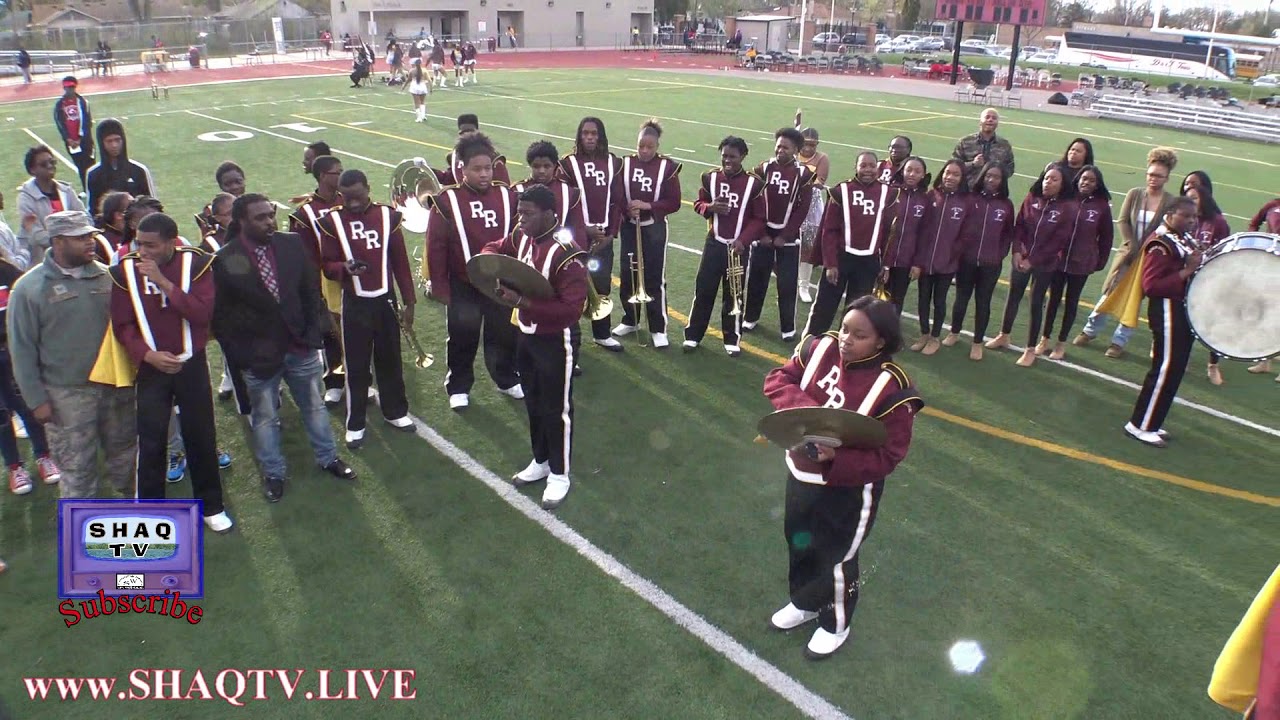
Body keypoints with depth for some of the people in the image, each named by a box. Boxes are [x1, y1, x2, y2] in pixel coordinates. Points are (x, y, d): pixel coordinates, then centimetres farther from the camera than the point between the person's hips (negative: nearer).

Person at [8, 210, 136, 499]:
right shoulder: (30, 288, -9)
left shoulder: (106, 276, 0)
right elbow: (22, 349, -6)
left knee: (123, 450, 19)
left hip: (115, 385, 4)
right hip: (66, 394, -4)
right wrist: (36, 399, -8)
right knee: (77, 467, 5)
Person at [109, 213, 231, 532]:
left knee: (202, 436, 9)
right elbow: (122, 324, -3)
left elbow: (203, 313, -19)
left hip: (191, 363, 0)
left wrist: (163, 282, -25)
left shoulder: (196, 263, -9)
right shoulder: (125, 270, -7)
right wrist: (147, 354, -18)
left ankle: (211, 505, 24)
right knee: (151, 442, 5)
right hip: (150, 367, 0)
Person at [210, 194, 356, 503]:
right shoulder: (225, 261, -13)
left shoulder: (293, 245, -5)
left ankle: (328, 458, 37)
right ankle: (273, 473, 31)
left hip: (301, 347, 3)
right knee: (265, 417, 13)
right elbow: (221, 315, -6)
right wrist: (240, 355, -8)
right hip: (260, 354, -2)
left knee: (314, 406, 18)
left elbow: (311, 291, 2)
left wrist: (314, 333, -5)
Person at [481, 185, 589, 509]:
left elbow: (572, 308, -30)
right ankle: (540, 462, 41)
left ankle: (559, 474, 26)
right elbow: (494, 250, 16)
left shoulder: (567, 253, -27)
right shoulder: (522, 237, -4)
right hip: (526, 334, 8)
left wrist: (523, 302, -32)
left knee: (556, 410, 8)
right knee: (533, 403, 22)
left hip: (556, 342, -8)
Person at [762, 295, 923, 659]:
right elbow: (778, 379, -6)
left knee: (836, 559, 15)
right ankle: (804, 603, 55)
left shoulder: (892, 389, -25)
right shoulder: (820, 348, -11)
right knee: (798, 543, 26)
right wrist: (805, 409, -25)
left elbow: (887, 456, -24)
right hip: (800, 474, 6)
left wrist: (837, 459, -39)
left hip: (848, 490, -5)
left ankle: (835, 625, 44)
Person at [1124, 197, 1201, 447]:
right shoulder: (1161, 245, -17)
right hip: (1168, 311, -10)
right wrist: (1186, 271, -26)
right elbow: (1150, 285, -24)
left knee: (1175, 370, 13)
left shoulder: (1186, 239, 13)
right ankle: (1140, 425, 2)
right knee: (1166, 369, -7)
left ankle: (1151, 423, 22)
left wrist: (1199, 265, 10)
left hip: (1184, 310, 10)